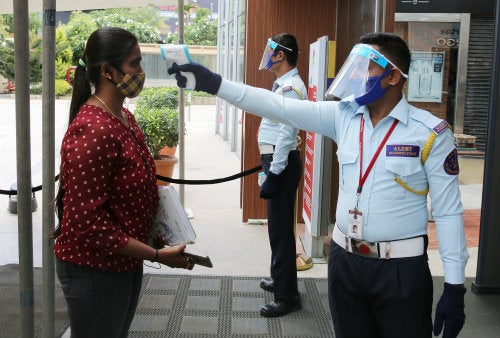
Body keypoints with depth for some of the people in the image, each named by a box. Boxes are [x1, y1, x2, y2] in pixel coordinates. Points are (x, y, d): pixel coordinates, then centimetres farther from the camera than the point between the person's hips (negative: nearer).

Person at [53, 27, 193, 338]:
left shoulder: (124, 117, 5)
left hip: (127, 262, 9)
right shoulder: (92, 131, -24)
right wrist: (157, 255, -20)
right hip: (94, 270, -9)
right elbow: (87, 221, -24)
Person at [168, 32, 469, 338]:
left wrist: (454, 287, -8)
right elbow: (276, 106, -5)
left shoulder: (431, 134, -10)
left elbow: (449, 213, -8)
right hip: (345, 260, 4)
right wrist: (213, 83, -14)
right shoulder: (343, 115, 0)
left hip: (401, 270, -3)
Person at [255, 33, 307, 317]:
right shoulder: (282, 84, 15)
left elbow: (286, 134, -23)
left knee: (281, 228, -4)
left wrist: (274, 175, -24)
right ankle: (280, 279, 36)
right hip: (275, 160, 11)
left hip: (282, 163, -11)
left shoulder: (291, 88, -17)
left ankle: (287, 296, 5)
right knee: (278, 225, 21)